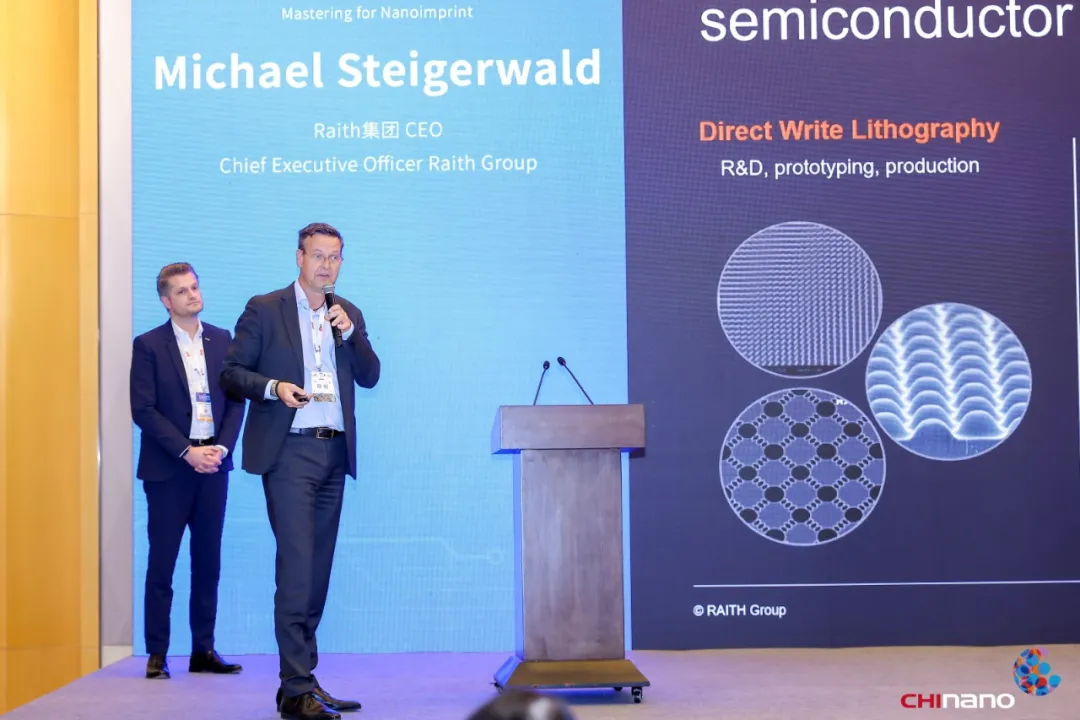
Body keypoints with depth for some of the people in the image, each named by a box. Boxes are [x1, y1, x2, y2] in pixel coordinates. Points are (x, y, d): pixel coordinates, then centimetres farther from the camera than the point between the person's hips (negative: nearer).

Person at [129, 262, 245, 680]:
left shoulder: (222, 340, 10)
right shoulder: (148, 345, -1)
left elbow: (236, 400, 8)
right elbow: (143, 410, -7)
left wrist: (222, 448, -7)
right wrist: (187, 452, -13)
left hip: (213, 464, 3)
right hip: (168, 468, -3)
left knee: (208, 562, 6)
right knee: (161, 563, 0)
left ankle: (204, 651, 12)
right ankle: (157, 654, 7)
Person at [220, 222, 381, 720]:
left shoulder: (349, 314, 15)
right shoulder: (265, 309, 1)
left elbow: (370, 377, 9)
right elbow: (231, 372, 0)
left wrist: (349, 333, -5)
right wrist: (273, 387, -17)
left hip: (334, 454, 6)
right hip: (289, 453, -5)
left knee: (318, 570, 8)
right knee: (296, 567, -12)